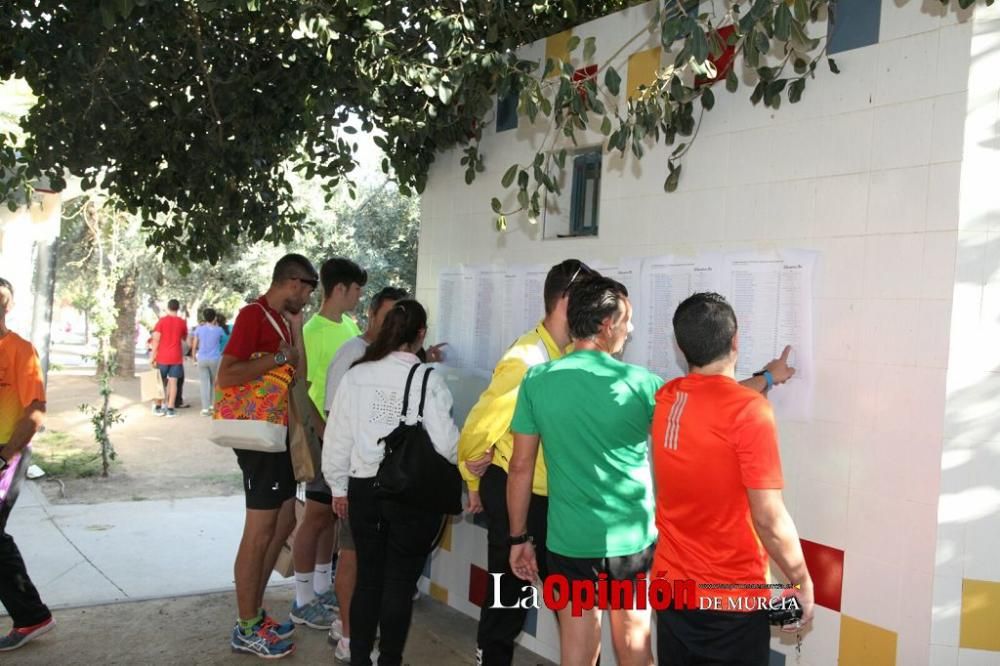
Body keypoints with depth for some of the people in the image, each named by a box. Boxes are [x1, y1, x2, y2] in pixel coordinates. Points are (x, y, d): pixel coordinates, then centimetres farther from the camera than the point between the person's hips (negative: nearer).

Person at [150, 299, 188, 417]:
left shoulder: (162, 320, -4)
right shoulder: (182, 322, 2)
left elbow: (156, 339, -8)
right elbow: (184, 338, 16)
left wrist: (153, 356, -3)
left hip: (162, 357, 0)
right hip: (176, 357, 0)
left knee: (161, 382, 12)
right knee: (173, 382, 1)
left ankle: (160, 407, 14)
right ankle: (170, 409, -2)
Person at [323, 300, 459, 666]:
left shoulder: (355, 375, -2)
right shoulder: (426, 378, -13)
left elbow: (338, 436, 3)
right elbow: (445, 442, -11)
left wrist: (339, 486, 15)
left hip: (364, 488, 4)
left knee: (367, 577, 17)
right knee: (400, 581, 9)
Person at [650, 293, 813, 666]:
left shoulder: (666, 399, -2)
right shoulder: (749, 410, -21)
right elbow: (769, 519, -20)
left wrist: (764, 378, 34)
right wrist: (802, 582, -6)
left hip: (672, 587, 6)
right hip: (732, 599, -5)